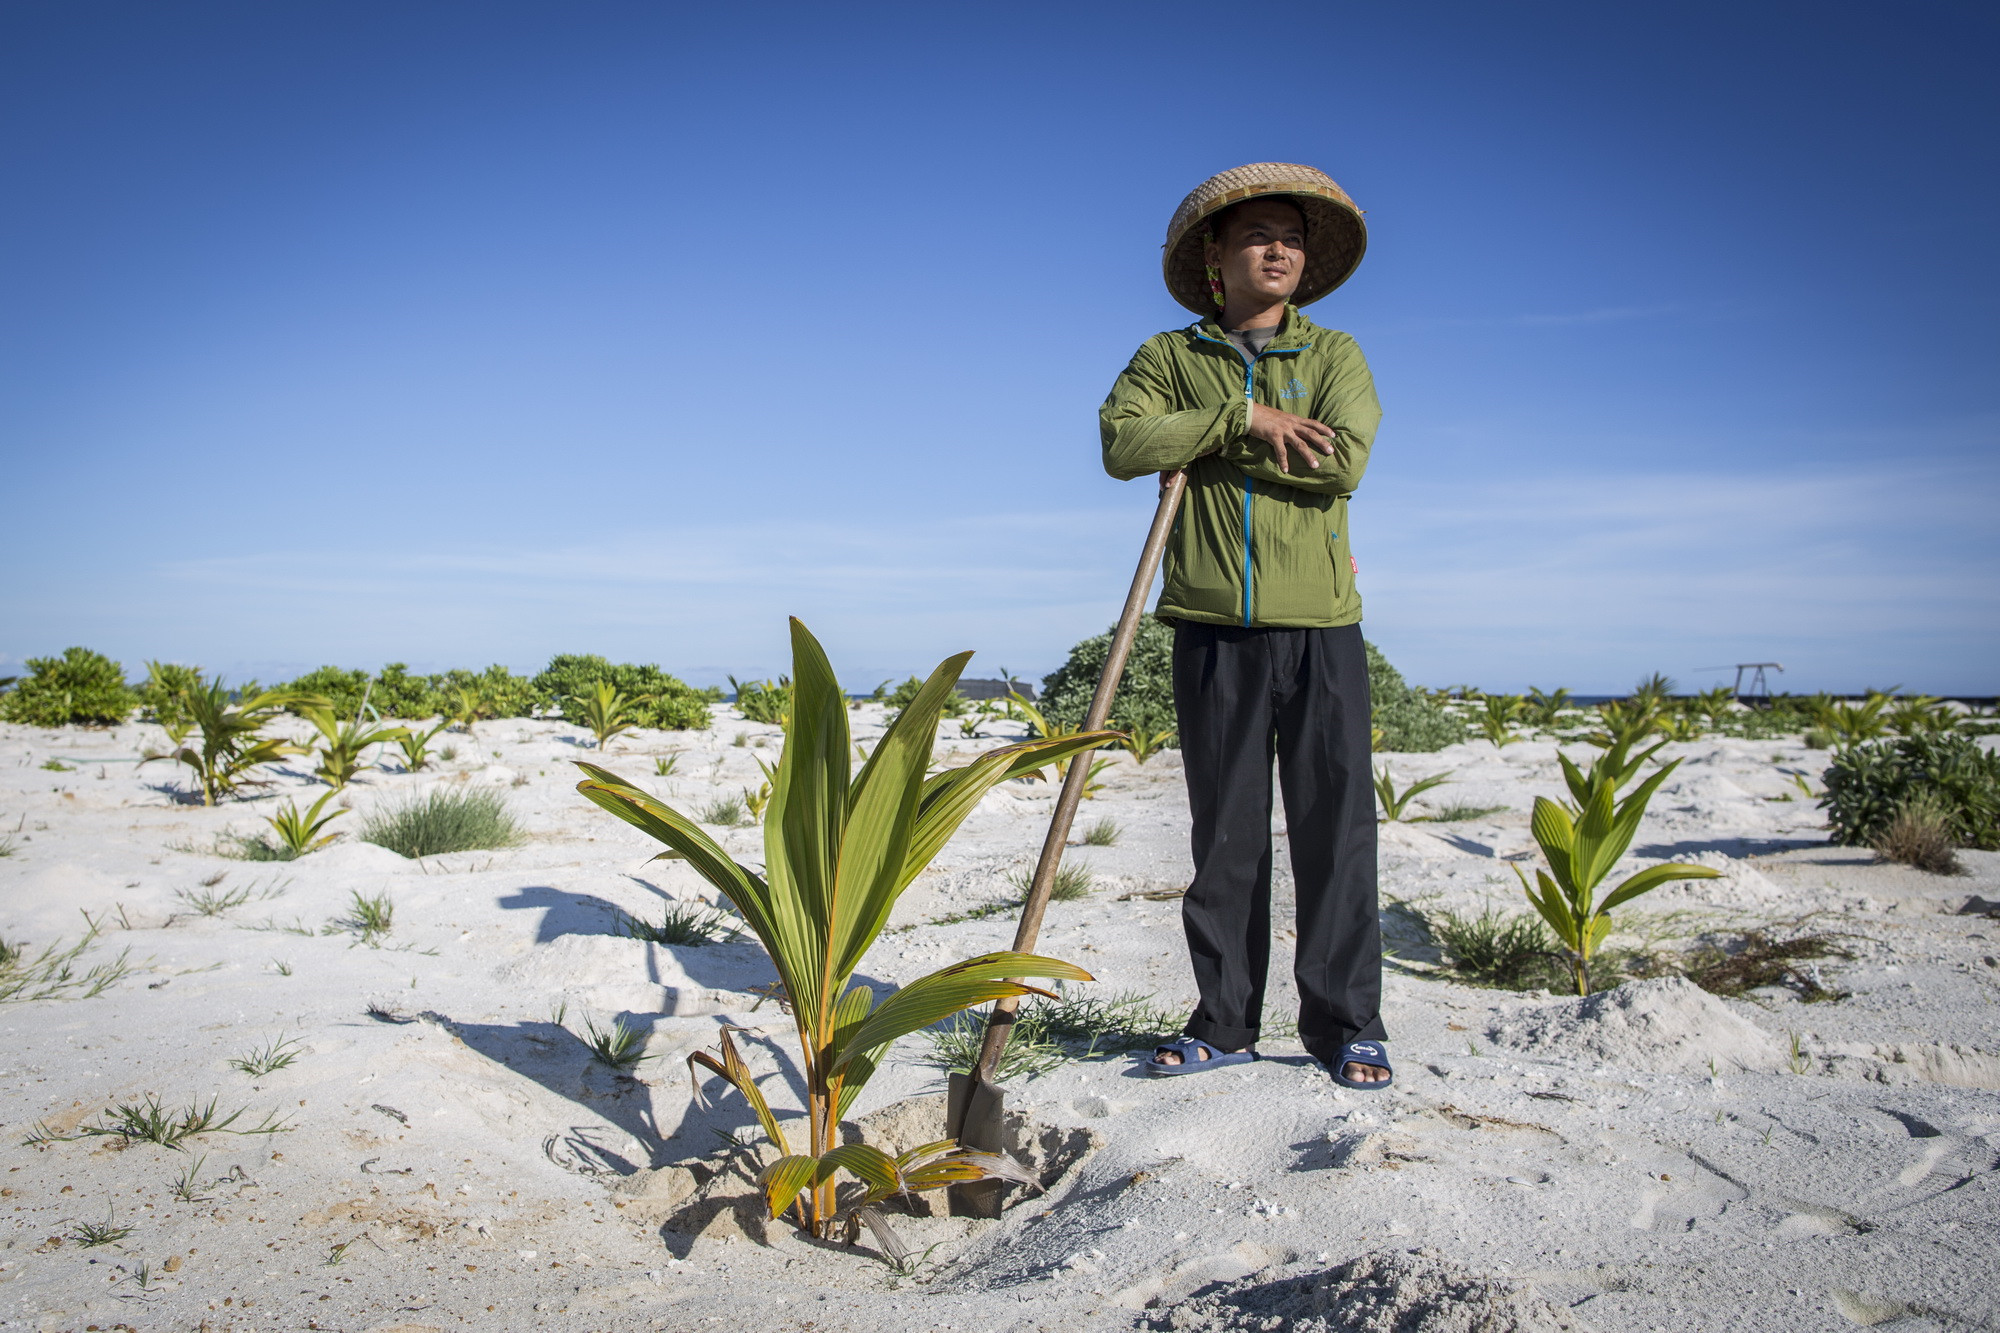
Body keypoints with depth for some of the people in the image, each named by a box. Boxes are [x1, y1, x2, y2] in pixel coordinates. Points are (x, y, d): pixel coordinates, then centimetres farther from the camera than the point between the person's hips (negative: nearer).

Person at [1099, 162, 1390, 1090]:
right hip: (1213, 629, 1)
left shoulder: (1332, 353, 11)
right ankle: (1224, 1023, 16)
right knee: (1225, 834, 6)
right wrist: (1241, 420, -14)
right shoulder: (1169, 358, 12)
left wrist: (1202, 448, -7)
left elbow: (1344, 459, -8)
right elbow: (1123, 441, -7)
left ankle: (1347, 1025, 11)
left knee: (1335, 826, 0)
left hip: (1318, 626, 0)